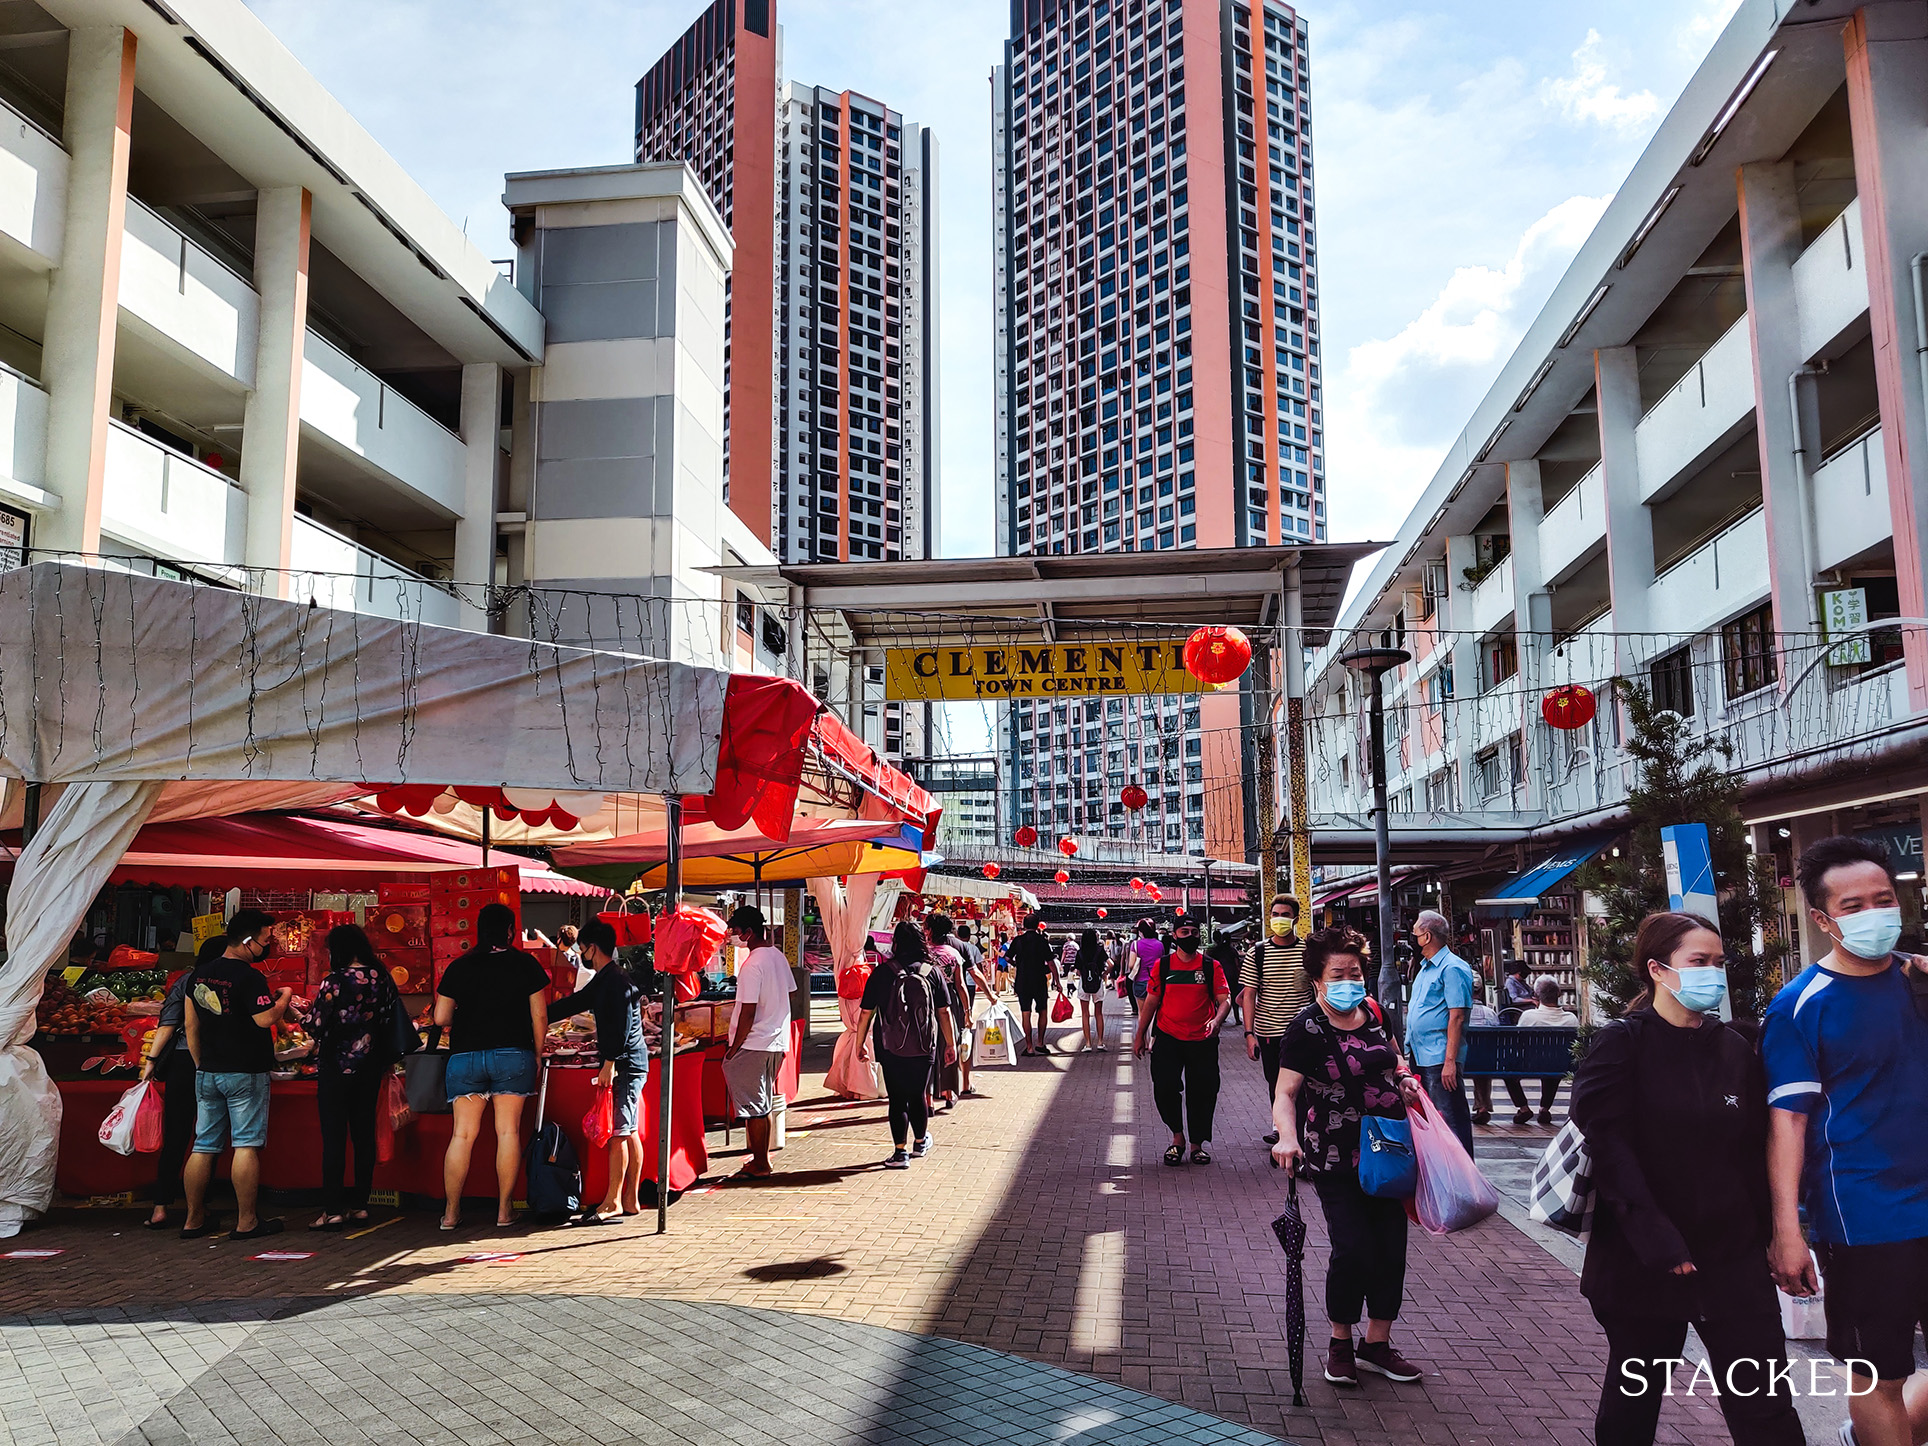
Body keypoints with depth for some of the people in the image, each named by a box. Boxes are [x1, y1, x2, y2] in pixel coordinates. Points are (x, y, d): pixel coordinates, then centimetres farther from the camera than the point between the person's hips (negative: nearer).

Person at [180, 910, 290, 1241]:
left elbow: (190, 1023, 14)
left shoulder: (201, 973, 9)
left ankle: (194, 1220, 18)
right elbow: (265, 1019, -20)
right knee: (246, 1145, -3)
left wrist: (201, 1065, 20)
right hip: (245, 1073, -7)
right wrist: (284, 997, -2)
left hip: (207, 1073, 7)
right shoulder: (248, 976, -16)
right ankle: (246, 1223, -1)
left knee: (204, 1147, 11)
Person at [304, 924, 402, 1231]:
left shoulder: (335, 981, -14)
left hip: (337, 1065, -5)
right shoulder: (382, 979, 1)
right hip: (371, 1065, 5)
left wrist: (309, 1012, 6)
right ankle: (359, 1203, 15)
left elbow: (316, 1025, -14)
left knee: (334, 1136, -1)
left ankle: (333, 1210, -1)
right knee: (364, 1133, 11)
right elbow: (395, 1019, 5)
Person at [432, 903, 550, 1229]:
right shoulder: (525, 964, 1)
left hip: (465, 1056, 2)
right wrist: (538, 1055, 12)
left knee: (462, 1134, 5)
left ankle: (451, 1212, 9)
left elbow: (441, 1018, 7)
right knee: (508, 1132, 2)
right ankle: (504, 1210, 4)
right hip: (512, 1055, -2)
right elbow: (539, 1016, 1)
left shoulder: (458, 967, 5)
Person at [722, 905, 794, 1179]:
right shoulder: (778, 956, 7)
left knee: (753, 1107, 1)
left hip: (753, 1044, -9)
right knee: (764, 1105, 17)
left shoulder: (752, 965, -20)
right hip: (777, 1041, 9)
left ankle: (760, 1164, 7)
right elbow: (790, 994, 16)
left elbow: (748, 1013, -22)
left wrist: (734, 1048, -13)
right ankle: (762, 1158, 24)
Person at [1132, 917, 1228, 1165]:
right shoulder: (1163, 965, 5)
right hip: (1168, 1039, 0)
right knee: (1165, 1088, -10)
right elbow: (1151, 1001, 10)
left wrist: (1216, 1020, -24)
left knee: (1202, 1093, 4)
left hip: (1202, 1041, 0)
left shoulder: (1211, 966, 2)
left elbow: (1225, 999, -3)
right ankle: (1177, 1136, 12)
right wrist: (1140, 1036, 10)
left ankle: (1197, 1144, 20)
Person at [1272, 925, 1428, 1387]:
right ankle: (1340, 1344, 11)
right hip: (1336, 1162, -6)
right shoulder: (1306, 1028, -14)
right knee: (1352, 1249, -12)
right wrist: (1287, 1137, -37)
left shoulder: (1374, 1013, 4)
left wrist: (1407, 1079, 1)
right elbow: (1285, 1092, -20)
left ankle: (1377, 1344, 26)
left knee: (1391, 1248, 9)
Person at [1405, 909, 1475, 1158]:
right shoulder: (1426, 968, 17)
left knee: (1450, 1119, -5)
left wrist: (1450, 1061, -22)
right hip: (1420, 1057, 10)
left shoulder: (1452, 968, -13)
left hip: (1440, 1059, -10)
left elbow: (1456, 1017, -18)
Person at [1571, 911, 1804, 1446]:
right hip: (1642, 1261, -3)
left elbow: (1755, 1151, 10)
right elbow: (1609, 1146, -16)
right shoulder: (1622, 1043, -8)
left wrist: (1764, 1232, 2)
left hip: (1734, 1258, 4)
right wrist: (1655, 1240, -22)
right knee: (1634, 1399, 12)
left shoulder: (1736, 1048, 7)